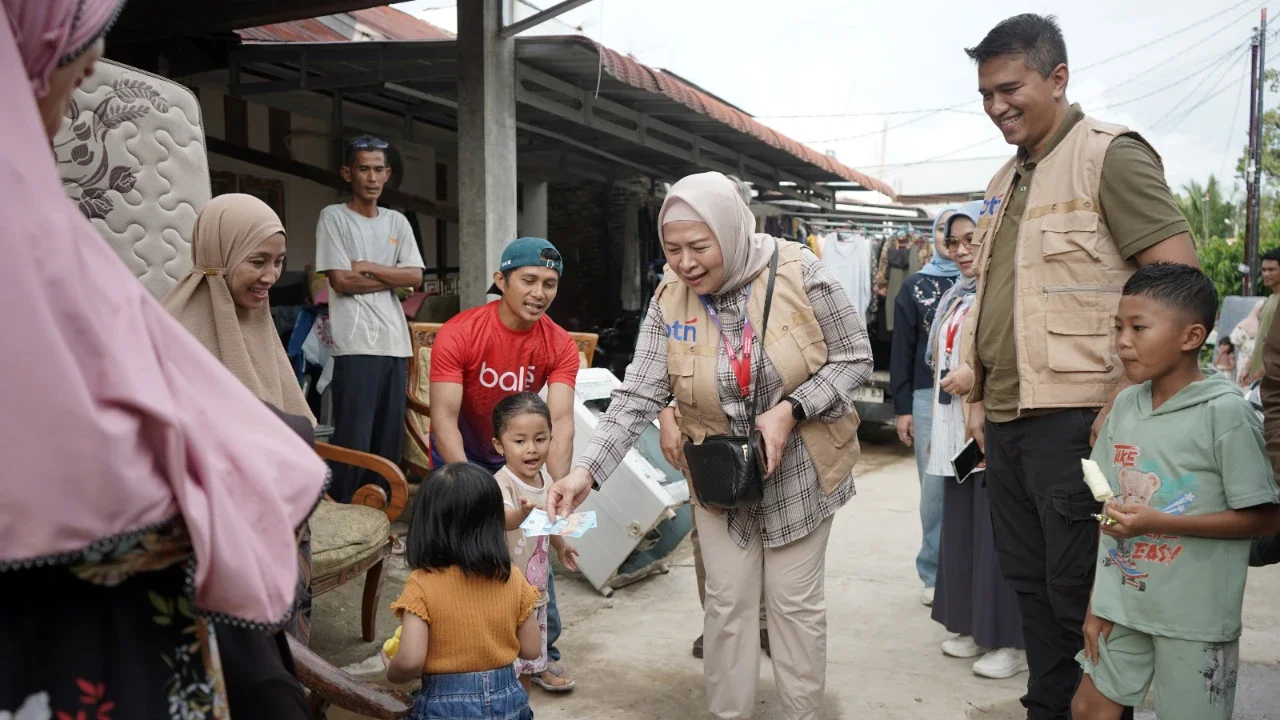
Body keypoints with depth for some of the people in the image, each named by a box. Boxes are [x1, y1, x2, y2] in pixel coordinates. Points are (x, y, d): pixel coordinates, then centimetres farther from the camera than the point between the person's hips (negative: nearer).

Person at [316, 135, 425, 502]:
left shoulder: (397, 222, 16)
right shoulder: (334, 217, 2)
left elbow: (416, 276, 5)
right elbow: (341, 280, -8)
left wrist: (368, 267, -5)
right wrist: (393, 278, -1)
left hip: (396, 343, 6)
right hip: (356, 344, -5)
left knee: (390, 438, 8)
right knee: (354, 439, -7)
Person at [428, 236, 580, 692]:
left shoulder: (559, 345, -18)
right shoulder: (459, 334, -27)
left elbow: (560, 421, -27)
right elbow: (444, 418, -33)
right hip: (461, 455, -3)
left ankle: (542, 652, 18)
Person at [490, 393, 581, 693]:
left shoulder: (541, 479, 0)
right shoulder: (503, 483, -24)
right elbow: (502, 517, -46)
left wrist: (560, 543, 36)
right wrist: (520, 515, -67)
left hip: (535, 591, 8)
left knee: (526, 667, 21)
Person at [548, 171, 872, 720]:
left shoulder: (799, 272, -17)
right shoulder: (670, 300, -10)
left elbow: (854, 359, -9)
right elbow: (636, 397, -14)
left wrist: (790, 411, -23)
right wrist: (587, 471, -25)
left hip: (800, 469, -2)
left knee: (795, 600, 9)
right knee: (728, 602, 9)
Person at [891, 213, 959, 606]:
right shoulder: (914, 287, 8)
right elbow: (902, 349, 6)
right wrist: (902, 407, 2)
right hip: (929, 398, 0)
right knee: (935, 487, 3)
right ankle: (934, 571, 15)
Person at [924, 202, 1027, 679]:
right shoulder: (955, 298, 17)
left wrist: (979, 373, -21)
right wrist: (936, 428, 19)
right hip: (957, 433, 9)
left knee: (997, 535, -3)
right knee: (960, 530, 12)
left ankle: (1012, 641, 9)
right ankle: (974, 627, 25)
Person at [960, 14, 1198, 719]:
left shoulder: (1110, 154, -6)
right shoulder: (1004, 181, 16)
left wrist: (1127, 399, -17)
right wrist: (978, 399, 15)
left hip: (1072, 418, -7)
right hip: (1005, 421, 7)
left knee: (1078, 590, 2)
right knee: (1028, 580, 15)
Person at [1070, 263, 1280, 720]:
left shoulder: (1225, 412, -15)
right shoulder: (1125, 403, 2)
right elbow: (1112, 512, 7)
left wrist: (1159, 522, -21)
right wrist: (1096, 603, 7)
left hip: (1194, 616, -5)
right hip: (1122, 602, 5)